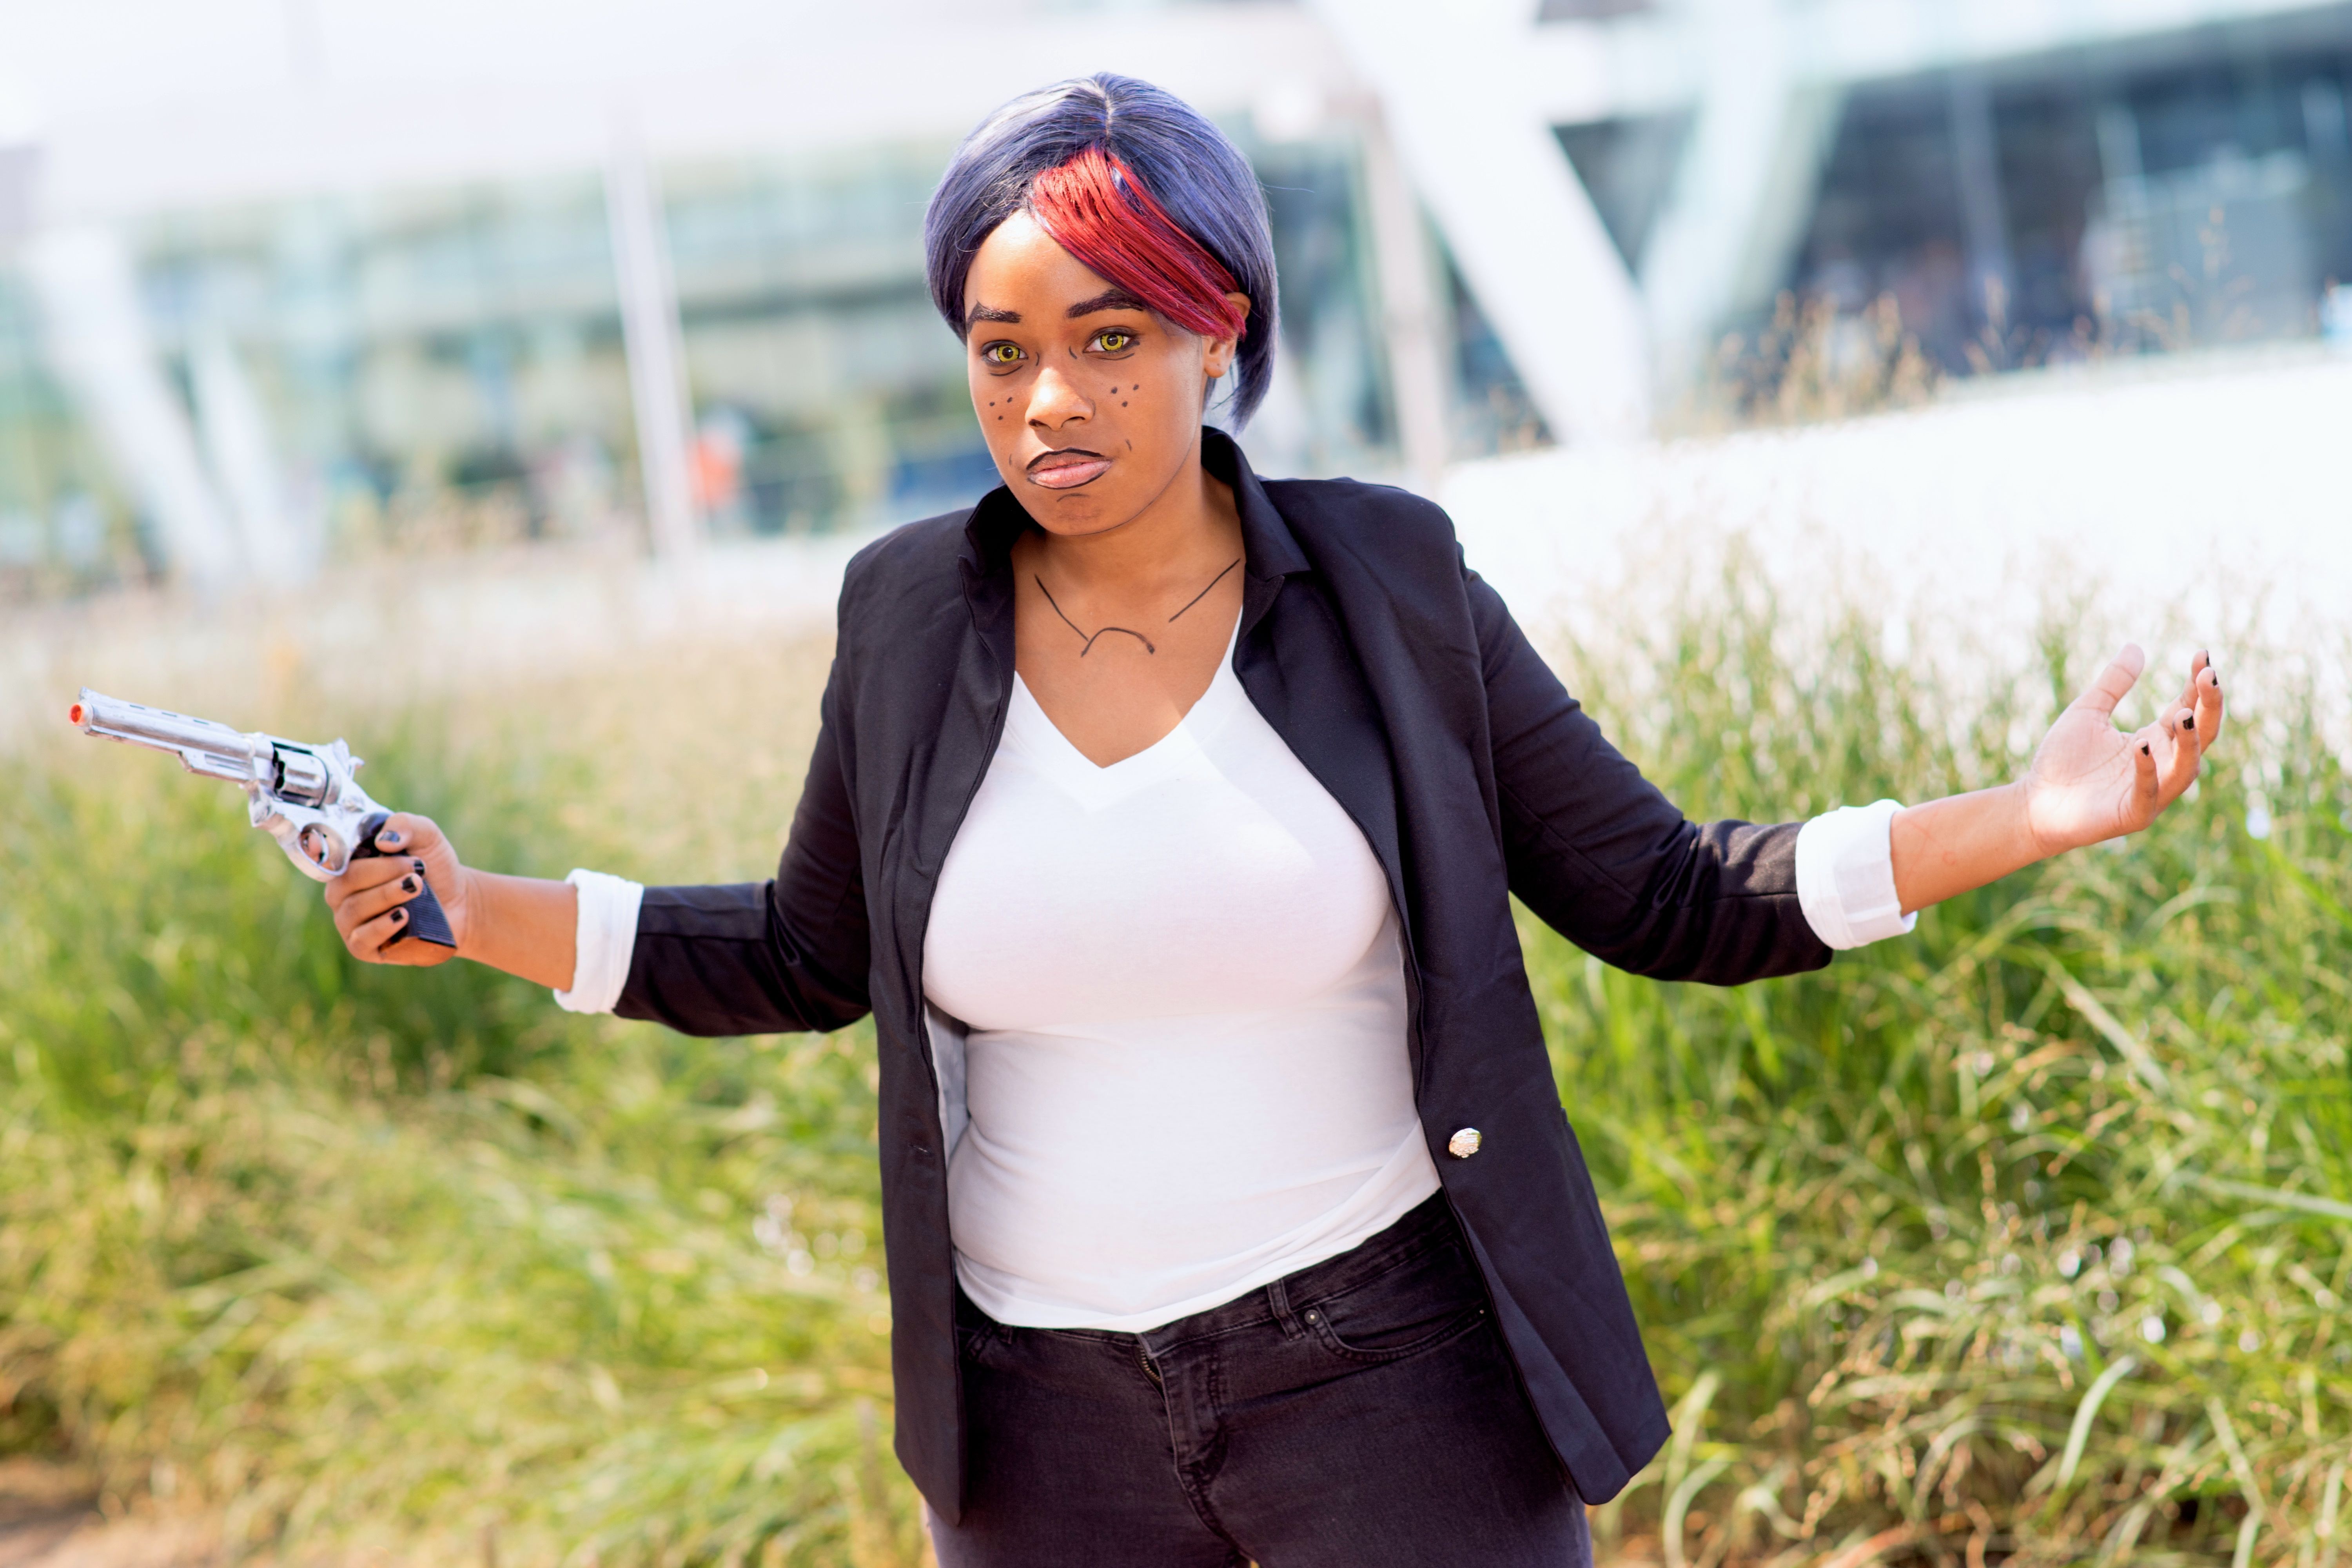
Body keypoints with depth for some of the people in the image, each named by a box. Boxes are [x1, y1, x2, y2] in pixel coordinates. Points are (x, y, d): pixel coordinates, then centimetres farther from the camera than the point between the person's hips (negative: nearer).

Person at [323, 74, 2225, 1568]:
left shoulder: (1386, 583, -6)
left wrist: (2024, 819, -11)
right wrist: (484, 911, 3)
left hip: (1395, 1375, -2)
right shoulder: (912, 615, -1)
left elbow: (1667, 899, 0)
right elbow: (809, 958, 13)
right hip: (1052, 1415, 2)